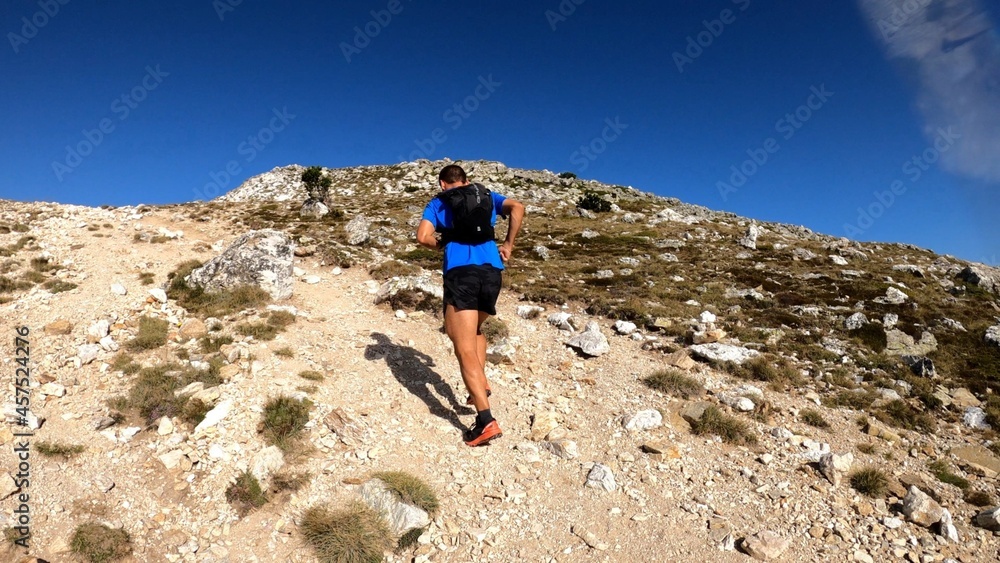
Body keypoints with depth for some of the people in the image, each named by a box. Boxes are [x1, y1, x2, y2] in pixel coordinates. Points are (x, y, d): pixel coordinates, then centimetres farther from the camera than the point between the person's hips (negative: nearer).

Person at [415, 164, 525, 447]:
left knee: (465, 347, -6)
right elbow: (517, 208, 6)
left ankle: (486, 421, -15)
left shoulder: (439, 203, 16)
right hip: (492, 270, 4)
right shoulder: (486, 196, 23)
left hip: (461, 272, -4)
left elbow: (423, 237, 1)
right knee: (475, 329, 30)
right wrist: (508, 244, 12)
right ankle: (481, 385, 17)